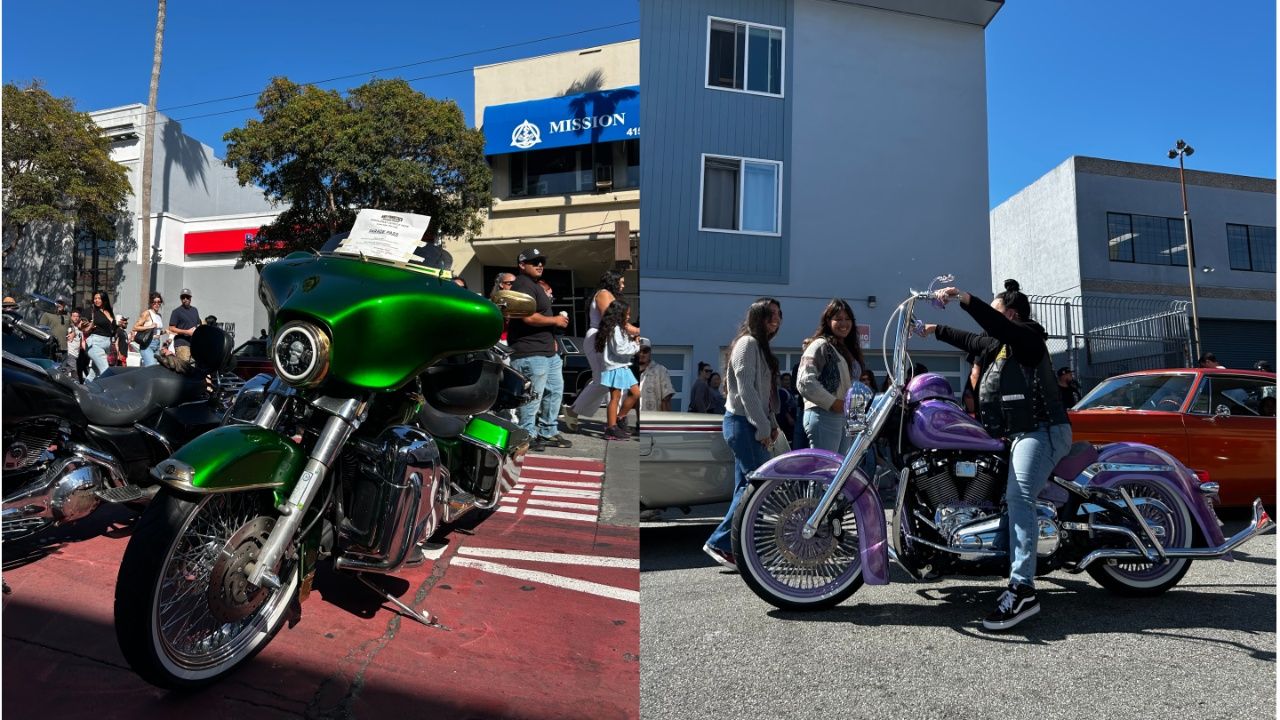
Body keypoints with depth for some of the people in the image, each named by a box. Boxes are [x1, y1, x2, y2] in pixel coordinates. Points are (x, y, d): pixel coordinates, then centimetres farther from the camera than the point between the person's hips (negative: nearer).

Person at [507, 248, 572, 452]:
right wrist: (555, 320, -13)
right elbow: (528, 317, -25)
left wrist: (551, 338, 20)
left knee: (554, 391, 17)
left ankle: (548, 432, 26)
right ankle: (527, 436, 4)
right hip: (530, 353, -11)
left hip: (544, 351, 11)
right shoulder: (523, 285, -13)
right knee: (533, 396, -6)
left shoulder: (533, 285, 22)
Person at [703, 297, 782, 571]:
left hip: (750, 425, 10)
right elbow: (745, 389, -18)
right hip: (742, 422, -10)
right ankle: (720, 542, -7)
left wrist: (772, 424, 13)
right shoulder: (747, 343, -10)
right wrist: (763, 427, -17)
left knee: (747, 486, 8)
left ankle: (732, 547, 13)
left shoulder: (760, 346, 21)